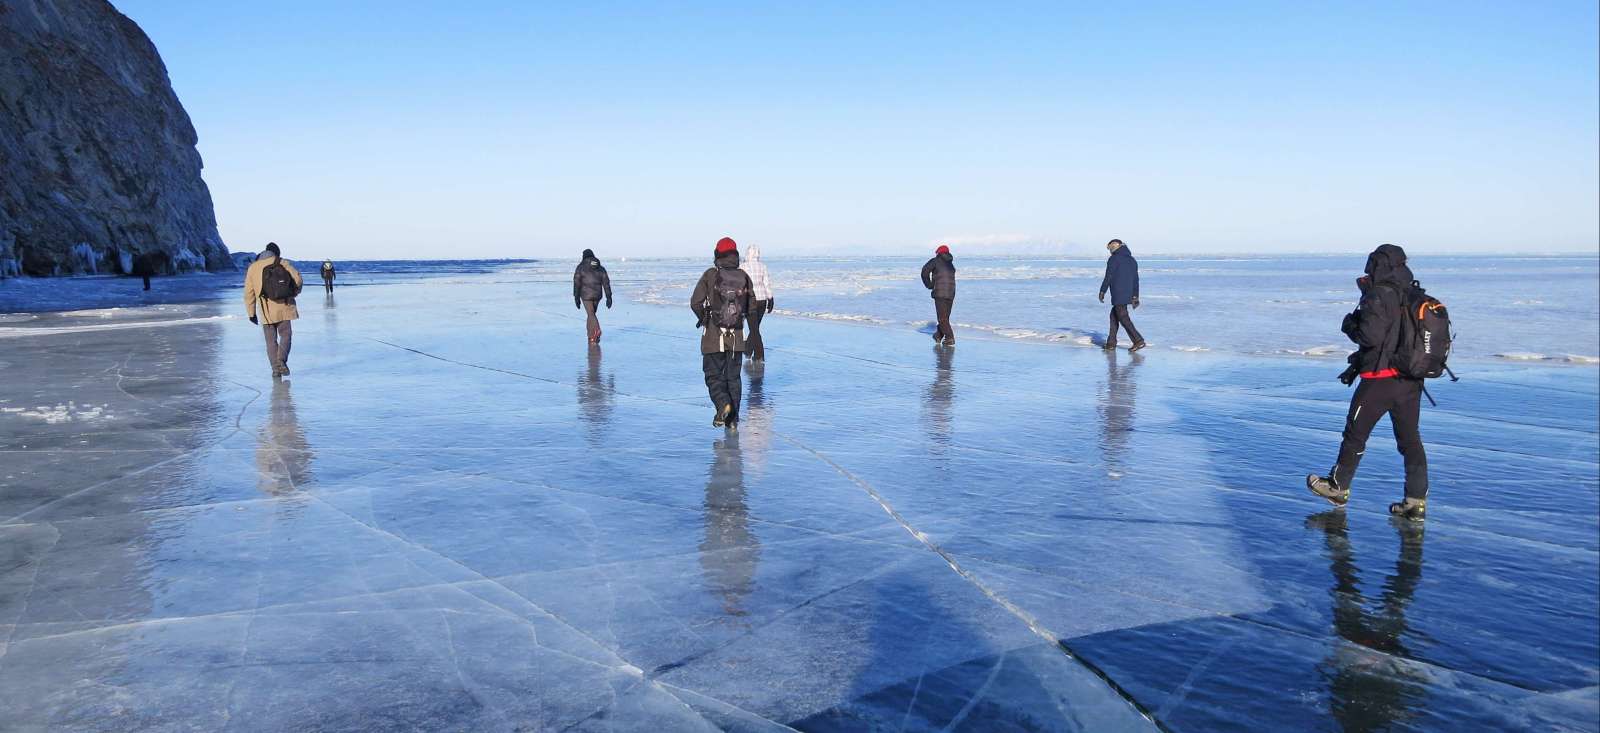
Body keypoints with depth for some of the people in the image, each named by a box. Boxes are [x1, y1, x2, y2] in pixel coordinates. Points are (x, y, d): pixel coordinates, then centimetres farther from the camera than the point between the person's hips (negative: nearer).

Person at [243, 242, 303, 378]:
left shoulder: (253, 268, 8)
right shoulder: (283, 263, 2)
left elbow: (249, 293, 6)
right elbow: (298, 279, -8)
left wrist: (251, 313, 12)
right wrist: (294, 293, 12)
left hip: (266, 312, 1)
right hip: (284, 308, -1)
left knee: (271, 340, 9)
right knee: (286, 335, 8)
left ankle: (276, 368, 2)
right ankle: (281, 360, -15)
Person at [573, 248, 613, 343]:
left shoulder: (581, 267, -1)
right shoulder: (600, 267, 8)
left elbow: (576, 283, -6)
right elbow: (606, 282, 2)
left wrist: (576, 297, -3)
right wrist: (608, 297, 0)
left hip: (586, 295, -4)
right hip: (597, 294, 4)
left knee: (591, 315, -7)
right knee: (591, 313, 19)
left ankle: (597, 330, -33)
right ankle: (591, 337, 21)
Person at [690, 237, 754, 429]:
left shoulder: (710, 275, -7)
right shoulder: (744, 276, 2)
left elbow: (695, 302, -11)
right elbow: (752, 306, 4)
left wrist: (703, 319, 7)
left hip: (714, 336, -3)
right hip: (737, 337, 3)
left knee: (714, 375, 8)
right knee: (733, 377, 11)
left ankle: (723, 403, -17)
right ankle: (733, 419, 10)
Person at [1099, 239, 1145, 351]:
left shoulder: (1113, 259, -7)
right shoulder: (1132, 260, 15)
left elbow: (1108, 278, -11)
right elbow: (1136, 280, 15)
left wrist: (1102, 292, -2)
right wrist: (1135, 298, 17)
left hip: (1118, 295, -8)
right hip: (1128, 294, 8)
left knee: (1123, 318, -8)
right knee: (1114, 315, 17)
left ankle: (1138, 340, -16)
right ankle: (1111, 342, 16)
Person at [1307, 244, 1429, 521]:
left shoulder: (1379, 296, -13)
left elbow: (1371, 336, -22)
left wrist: (1350, 325, -1)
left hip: (1380, 381, -7)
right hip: (1411, 382, 7)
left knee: (1355, 433, 9)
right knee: (1410, 439, 9)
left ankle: (1337, 487, 22)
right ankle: (1416, 501, 8)